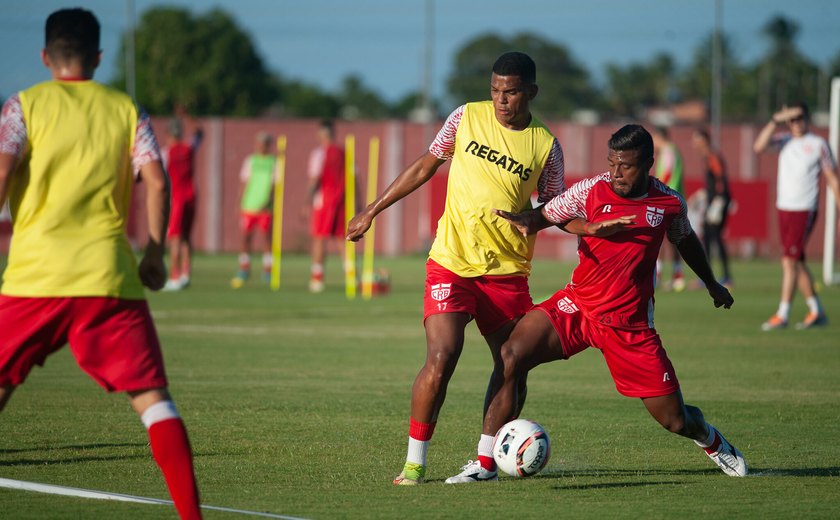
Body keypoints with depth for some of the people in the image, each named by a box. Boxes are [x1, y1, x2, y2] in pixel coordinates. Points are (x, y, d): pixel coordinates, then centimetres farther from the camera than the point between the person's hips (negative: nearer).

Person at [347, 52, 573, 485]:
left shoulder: (545, 145, 0)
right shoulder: (467, 117, 1)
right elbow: (425, 167, 12)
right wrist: (373, 210, 15)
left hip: (507, 270, 2)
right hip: (452, 263, -2)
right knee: (442, 356, -17)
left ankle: (486, 461, 16)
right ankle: (414, 462, -6)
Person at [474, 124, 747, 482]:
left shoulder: (669, 203, -4)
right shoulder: (591, 191, -8)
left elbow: (685, 240, 17)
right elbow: (545, 216, 0)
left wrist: (712, 285, 32)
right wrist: (524, 221, -25)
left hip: (629, 324, 0)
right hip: (575, 305, 0)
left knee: (675, 421, 0)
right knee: (511, 356, -25)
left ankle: (710, 439, 39)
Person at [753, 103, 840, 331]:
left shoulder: (818, 144, -3)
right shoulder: (784, 139, 9)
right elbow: (759, 146, -9)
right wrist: (775, 120, -17)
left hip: (805, 210, -6)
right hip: (783, 207, 6)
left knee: (790, 260, -11)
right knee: (796, 261, 10)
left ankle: (782, 315, -10)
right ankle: (816, 312, 19)